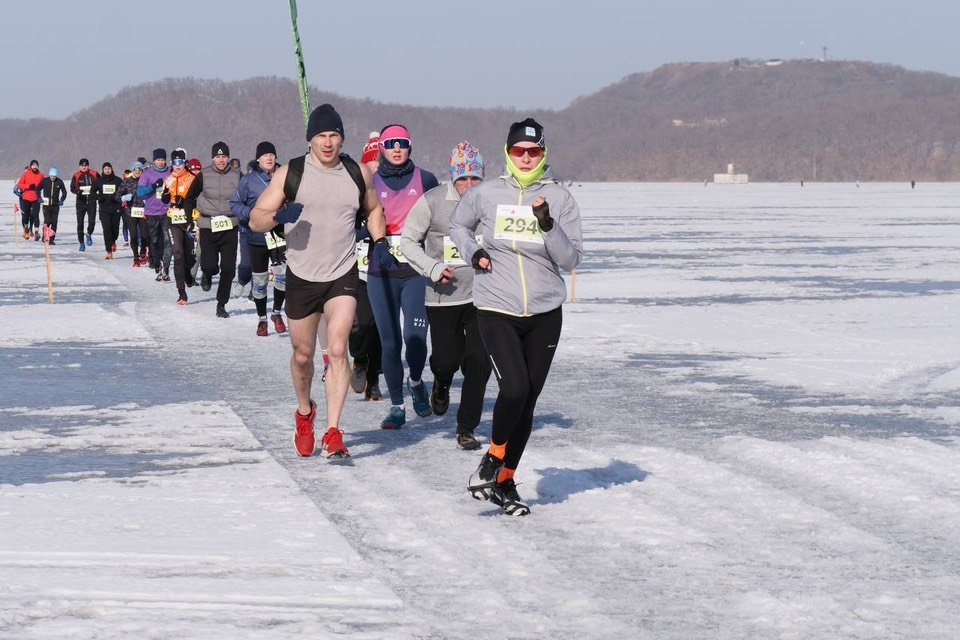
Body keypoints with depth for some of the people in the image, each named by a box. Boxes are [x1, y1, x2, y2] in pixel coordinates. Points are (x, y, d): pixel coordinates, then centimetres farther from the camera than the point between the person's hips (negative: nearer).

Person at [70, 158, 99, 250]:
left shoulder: (94, 175, 3)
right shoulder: (76, 176, 0)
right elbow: (72, 188, -4)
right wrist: (77, 191, -24)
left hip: (91, 202, 0)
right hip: (81, 202, 0)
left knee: (92, 221, -11)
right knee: (80, 223, 1)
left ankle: (89, 234, 20)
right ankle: (81, 243, 11)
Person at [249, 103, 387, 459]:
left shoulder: (358, 173, 2)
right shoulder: (290, 173, -5)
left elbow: (373, 209, 22)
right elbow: (255, 220, -5)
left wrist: (379, 242, 4)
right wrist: (279, 216, -26)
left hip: (343, 276, 0)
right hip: (302, 277, 0)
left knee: (338, 350, -16)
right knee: (303, 355, 12)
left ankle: (333, 433, -16)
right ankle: (304, 413, 41)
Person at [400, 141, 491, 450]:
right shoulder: (432, 202, -9)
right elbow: (408, 240, 2)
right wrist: (433, 268, -10)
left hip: (480, 296, 1)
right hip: (443, 297, -1)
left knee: (479, 362, -5)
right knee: (446, 359, 2)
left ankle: (466, 428, 9)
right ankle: (441, 385, 40)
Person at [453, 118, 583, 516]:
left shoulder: (559, 199, -1)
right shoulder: (486, 195, -1)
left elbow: (571, 260, -3)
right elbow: (459, 225, 20)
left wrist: (548, 226, -18)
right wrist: (473, 252, 2)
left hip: (545, 315, 2)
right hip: (496, 311, -2)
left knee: (528, 400, 6)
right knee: (514, 389, -18)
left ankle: (505, 481, 21)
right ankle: (492, 458, 7)